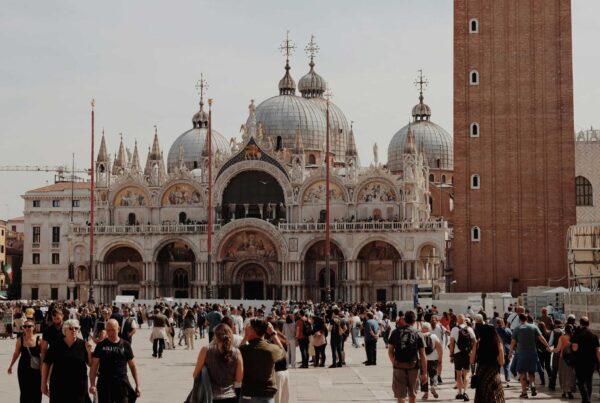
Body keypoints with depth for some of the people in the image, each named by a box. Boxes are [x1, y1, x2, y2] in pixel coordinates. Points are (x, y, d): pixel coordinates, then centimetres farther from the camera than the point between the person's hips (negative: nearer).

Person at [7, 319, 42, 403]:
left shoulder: (38, 340, -9)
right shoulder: (20, 340, -4)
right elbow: (16, 354, 9)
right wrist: (11, 366, 15)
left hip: (36, 370, -1)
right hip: (23, 369, 1)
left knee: (37, 393, 4)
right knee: (25, 393, 4)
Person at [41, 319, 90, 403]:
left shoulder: (83, 345, 0)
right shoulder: (56, 345, 0)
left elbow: (91, 364, -3)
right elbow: (46, 364, 3)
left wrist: (89, 350, -18)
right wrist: (44, 383, 2)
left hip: (78, 386, 0)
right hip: (58, 385, 0)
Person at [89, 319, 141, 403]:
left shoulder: (125, 345, 4)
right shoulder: (101, 345, 1)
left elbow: (132, 366, 8)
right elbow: (94, 366, -1)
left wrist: (137, 385, 5)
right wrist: (92, 384, -11)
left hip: (122, 383, 1)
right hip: (104, 383, -1)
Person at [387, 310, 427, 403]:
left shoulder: (396, 332, 4)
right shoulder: (417, 334, 1)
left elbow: (390, 351, 6)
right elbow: (422, 355, -2)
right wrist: (424, 373, 1)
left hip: (399, 367, 0)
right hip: (413, 367, 0)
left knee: (400, 395, 4)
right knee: (412, 394, 17)